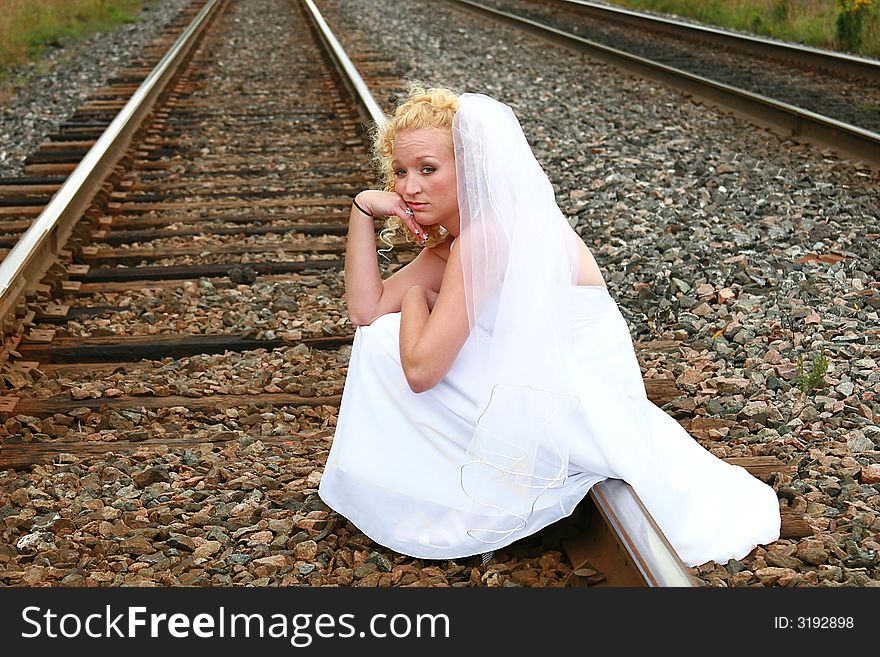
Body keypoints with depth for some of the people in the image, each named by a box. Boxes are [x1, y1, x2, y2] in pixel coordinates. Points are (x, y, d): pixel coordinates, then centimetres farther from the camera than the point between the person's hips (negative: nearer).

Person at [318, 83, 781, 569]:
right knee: (382, 337, 13)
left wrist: (415, 294, -4)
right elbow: (366, 311, 3)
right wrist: (363, 208, -4)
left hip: (580, 416, -10)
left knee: (389, 343, -8)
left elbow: (421, 368, -24)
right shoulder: (457, 239, 9)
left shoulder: (490, 232, -21)